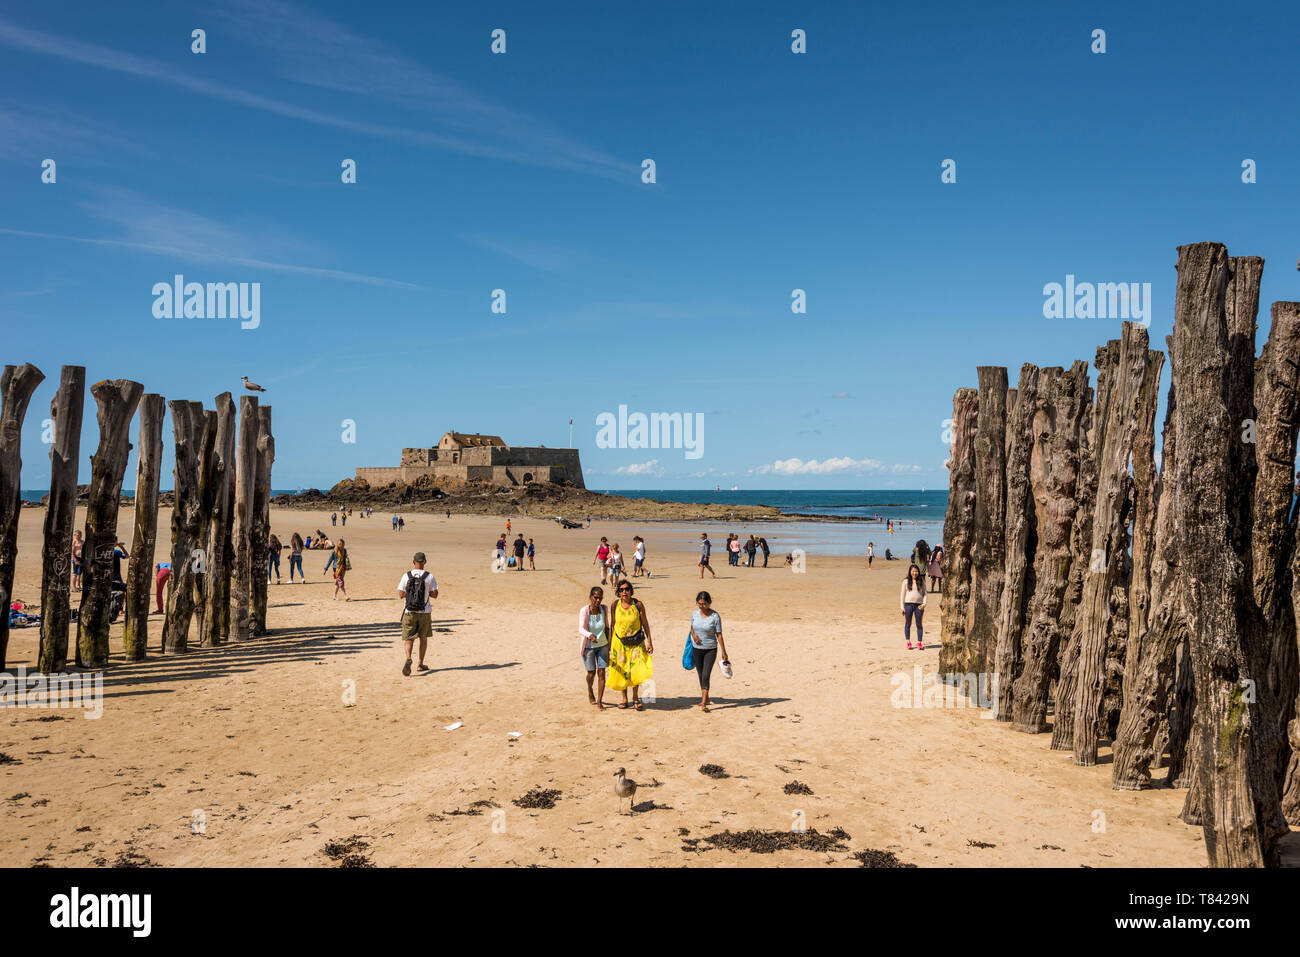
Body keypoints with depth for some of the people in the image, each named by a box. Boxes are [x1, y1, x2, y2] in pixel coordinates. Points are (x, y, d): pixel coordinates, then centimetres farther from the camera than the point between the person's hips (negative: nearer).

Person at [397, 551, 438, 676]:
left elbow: (401, 595, -3)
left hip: (409, 612, 0)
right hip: (425, 612, 0)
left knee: (408, 639, 2)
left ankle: (408, 658, -25)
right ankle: (421, 664, 23)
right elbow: (435, 594, -3)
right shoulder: (429, 576, -5)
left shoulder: (406, 576, -4)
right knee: (423, 638, 16)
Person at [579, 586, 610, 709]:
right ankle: (590, 690, 38)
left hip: (602, 645, 3)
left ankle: (600, 701, 6)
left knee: (601, 673, -2)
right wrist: (590, 635, -48)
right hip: (588, 646, -3)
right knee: (591, 673, 5)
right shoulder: (584, 611, -18)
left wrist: (608, 644, 11)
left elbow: (606, 627, 6)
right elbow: (581, 629, -27)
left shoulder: (604, 609, -7)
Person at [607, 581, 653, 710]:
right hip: (619, 642, 1)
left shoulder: (638, 605, -7)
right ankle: (624, 699, 19)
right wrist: (610, 643, 6)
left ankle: (635, 698, 13)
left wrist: (649, 641, -3)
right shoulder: (615, 605, -2)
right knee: (622, 671, 5)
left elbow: (645, 623, 0)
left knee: (636, 670, -5)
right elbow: (612, 625, 6)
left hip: (636, 642, -1)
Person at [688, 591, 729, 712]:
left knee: (706, 675, -13)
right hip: (697, 649, 4)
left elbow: (719, 635, -8)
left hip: (710, 649, -4)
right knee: (701, 675, 13)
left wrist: (723, 652, -8)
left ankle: (703, 703, -13)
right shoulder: (695, 614, -1)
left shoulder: (715, 616, -12)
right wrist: (693, 635, -9)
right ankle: (705, 697, 30)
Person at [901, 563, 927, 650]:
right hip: (908, 604, 0)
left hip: (919, 605, 0)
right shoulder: (906, 581, 4)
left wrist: (924, 604, -5)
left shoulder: (921, 581, 6)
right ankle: (908, 642, 15)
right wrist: (902, 607, 0)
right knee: (908, 624, 5)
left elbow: (924, 593, 9)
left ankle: (919, 643, 8)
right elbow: (902, 594, 5)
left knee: (919, 624, 3)